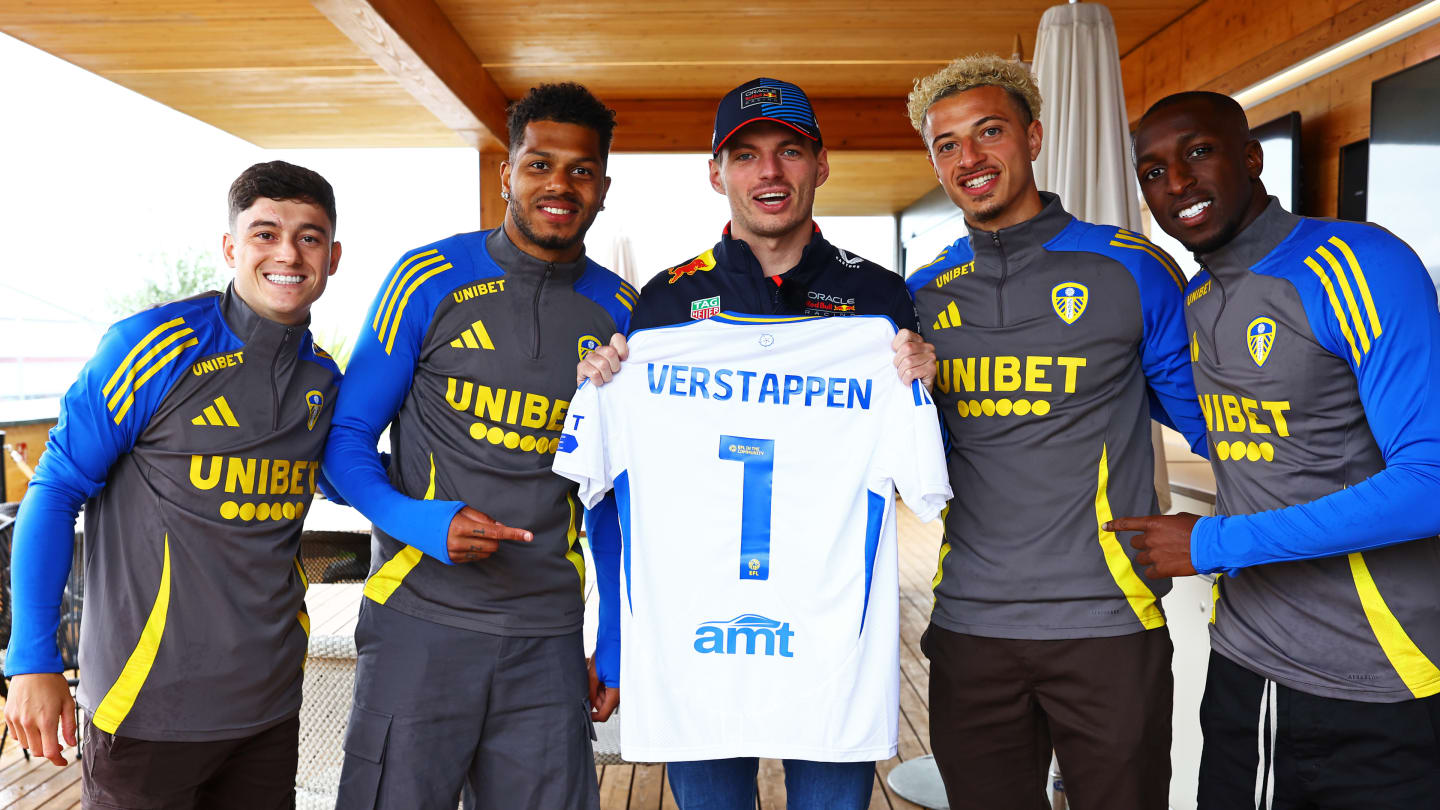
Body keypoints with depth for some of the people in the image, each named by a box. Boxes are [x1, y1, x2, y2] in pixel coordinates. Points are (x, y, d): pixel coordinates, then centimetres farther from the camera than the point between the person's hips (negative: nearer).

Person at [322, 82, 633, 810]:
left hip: (548, 640, 2)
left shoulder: (619, 313, 5)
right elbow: (346, 438, 1)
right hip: (419, 622, -2)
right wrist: (423, 523, -17)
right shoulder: (430, 280, -2)